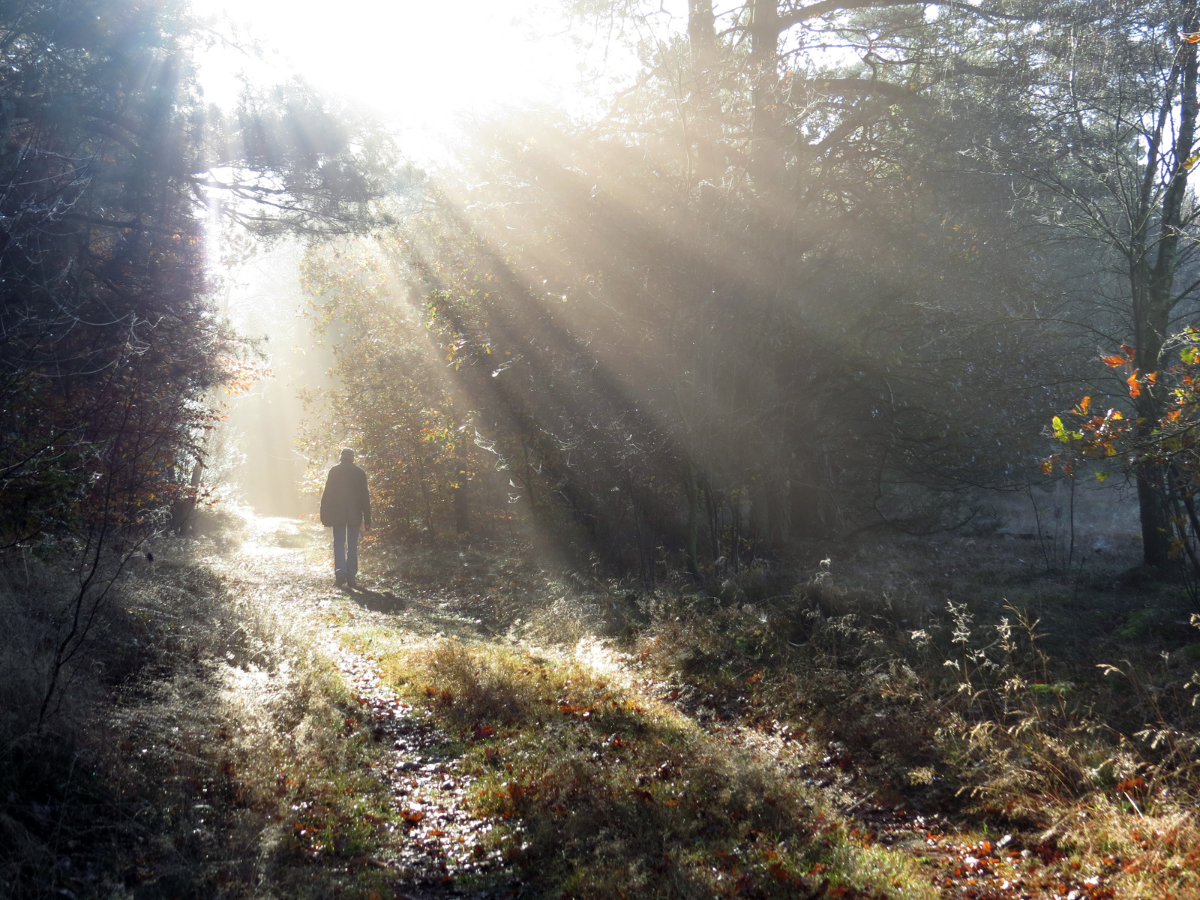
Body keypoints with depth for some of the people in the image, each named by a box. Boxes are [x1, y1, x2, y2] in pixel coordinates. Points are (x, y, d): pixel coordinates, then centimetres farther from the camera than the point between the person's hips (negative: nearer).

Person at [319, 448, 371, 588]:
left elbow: (327, 495, -2)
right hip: (354, 515, 1)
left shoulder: (334, 471, -1)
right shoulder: (360, 473, 2)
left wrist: (325, 516, 2)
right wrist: (367, 519, 5)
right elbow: (365, 497, 2)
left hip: (337, 514, -1)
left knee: (339, 543, 5)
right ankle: (351, 577, 3)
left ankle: (340, 572, -13)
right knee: (352, 545, 7)